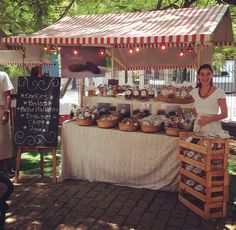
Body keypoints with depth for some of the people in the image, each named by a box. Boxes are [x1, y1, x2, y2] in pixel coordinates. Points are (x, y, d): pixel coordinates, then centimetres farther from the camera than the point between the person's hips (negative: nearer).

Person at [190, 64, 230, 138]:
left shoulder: (219, 92, -10)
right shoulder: (194, 92, 3)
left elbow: (224, 114, -8)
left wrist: (208, 119, -17)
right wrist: (200, 120, 1)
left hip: (213, 128, -4)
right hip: (198, 128, 4)